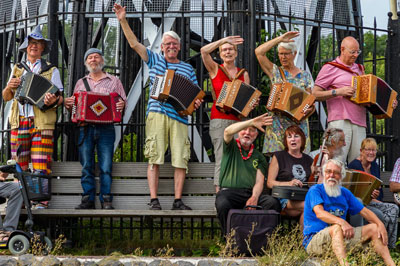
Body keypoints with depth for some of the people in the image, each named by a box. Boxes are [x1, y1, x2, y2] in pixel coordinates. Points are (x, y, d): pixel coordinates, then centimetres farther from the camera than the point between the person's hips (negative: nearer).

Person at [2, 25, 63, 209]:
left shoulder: (51, 70, 13)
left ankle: (41, 201, -9)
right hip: (19, 122, 3)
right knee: (19, 165, -2)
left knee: (41, 166, -10)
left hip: (42, 122, -3)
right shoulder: (17, 69, 21)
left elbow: (60, 97, 6)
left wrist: (54, 100, -18)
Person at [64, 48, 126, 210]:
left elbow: (123, 103, 11)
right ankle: (88, 199, 3)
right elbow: (74, 107, 20)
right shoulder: (81, 83, 20)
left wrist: (121, 105, -12)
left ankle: (106, 201, -2)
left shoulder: (114, 81, 14)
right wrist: (68, 105, -1)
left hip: (106, 129, -2)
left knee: (106, 167, -6)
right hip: (85, 128, 2)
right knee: (86, 167, -1)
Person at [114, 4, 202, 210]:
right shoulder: (155, 60, 16)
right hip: (156, 114, -2)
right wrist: (123, 21, 2)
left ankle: (178, 201, 0)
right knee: (154, 159, -7)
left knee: (180, 160, -4)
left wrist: (196, 102, -2)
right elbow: (134, 44, 10)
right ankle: (154, 200, -6)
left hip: (179, 117, 2)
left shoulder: (187, 69, 20)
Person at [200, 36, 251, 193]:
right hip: (219, 120, -3)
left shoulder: (243, 74, 17)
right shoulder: (215, 69, 8)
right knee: (222, 159, -9)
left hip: (238, 120, 3)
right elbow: (204, 51, -7)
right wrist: (223, 40, -4)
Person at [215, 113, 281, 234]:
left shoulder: (258, 156, 22)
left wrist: (254, 197, -14)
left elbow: (259, 182, 8)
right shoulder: (231, 147, 16)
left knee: (273, 202, -29)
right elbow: (228, 131, -9)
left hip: (250, 194, 2)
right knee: (223, 205, -38)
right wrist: (252, 121, -19)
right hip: (228, 192, -2)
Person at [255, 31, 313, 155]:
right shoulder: (274, 72, 9)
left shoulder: (305, 76, 11)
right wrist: (280, 39, -3)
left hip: (298, 123, 1)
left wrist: (310, 108, -14)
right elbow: (259, 52, -3)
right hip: (277, 125, -1)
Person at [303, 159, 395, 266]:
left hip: (341, 237, 7)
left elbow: (364, 211, 12)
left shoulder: (345, 193, 15)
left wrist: (380, 224, -9)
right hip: (314, 239, -7)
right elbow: (319, 213, -23)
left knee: (374, 228, -1)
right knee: (337, 227, -37)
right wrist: (341, 222, -41)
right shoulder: (315, 190, -6)